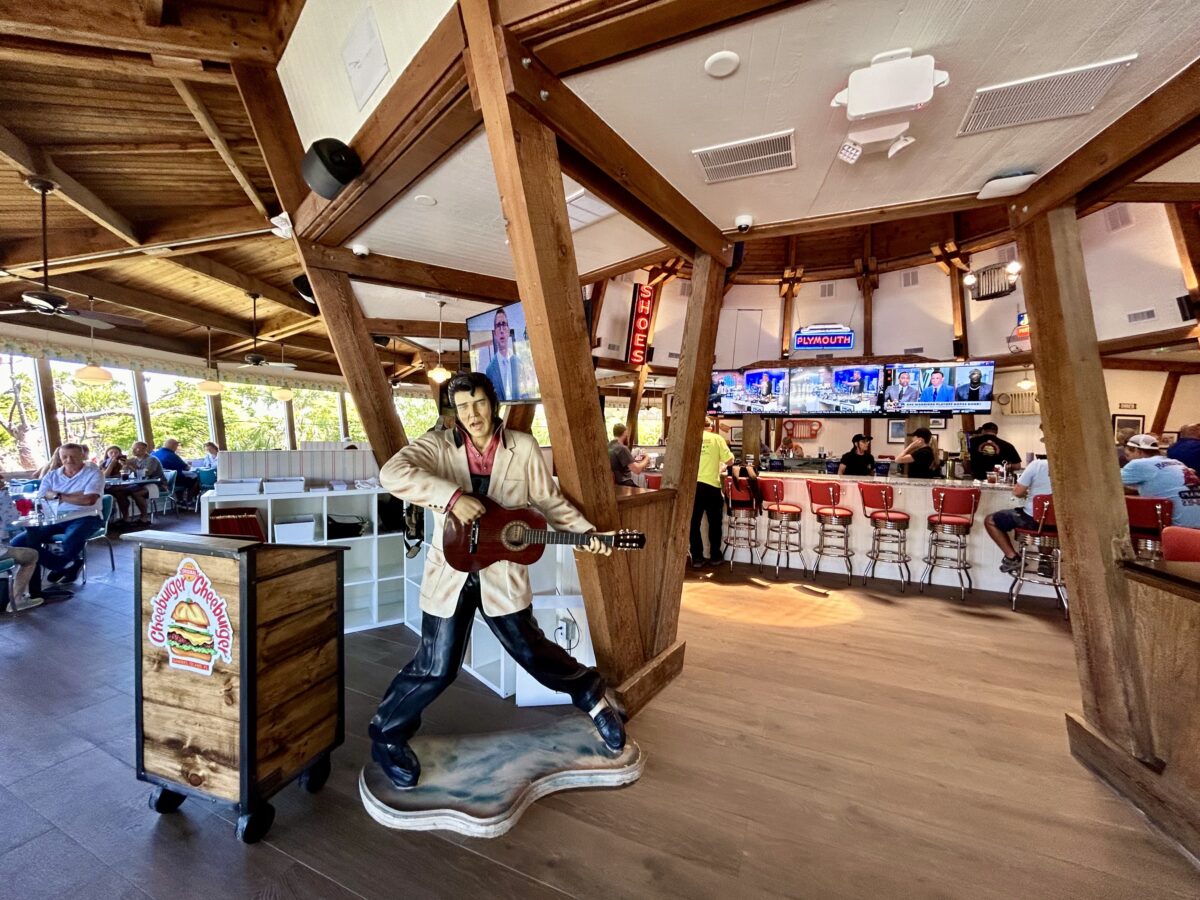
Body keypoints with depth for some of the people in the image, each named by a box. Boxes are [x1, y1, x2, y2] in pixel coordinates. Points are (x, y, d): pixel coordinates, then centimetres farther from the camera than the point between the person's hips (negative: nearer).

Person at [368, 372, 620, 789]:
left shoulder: (523, 447, -4)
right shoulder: (438, 444, -7)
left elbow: (549, 500, 4)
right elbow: (392, 473, -24)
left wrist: (585, 532, -6)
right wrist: (453, 496, -33)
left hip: (502, 574, 1)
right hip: (450, 574, 0)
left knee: (532, 651, 12)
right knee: (435, 668, 6)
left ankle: (594, 697, 40)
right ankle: (386, 736, 36)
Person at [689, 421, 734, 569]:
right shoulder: (717, 438, 2)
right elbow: (729, 461, 1)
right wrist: (721, 464, 23)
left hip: (693, 485, 1)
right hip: (711, 485, -1)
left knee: (694, 523, 9)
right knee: (714, 523, 14)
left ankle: (697, 558, 12)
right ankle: (715, 556, 23)